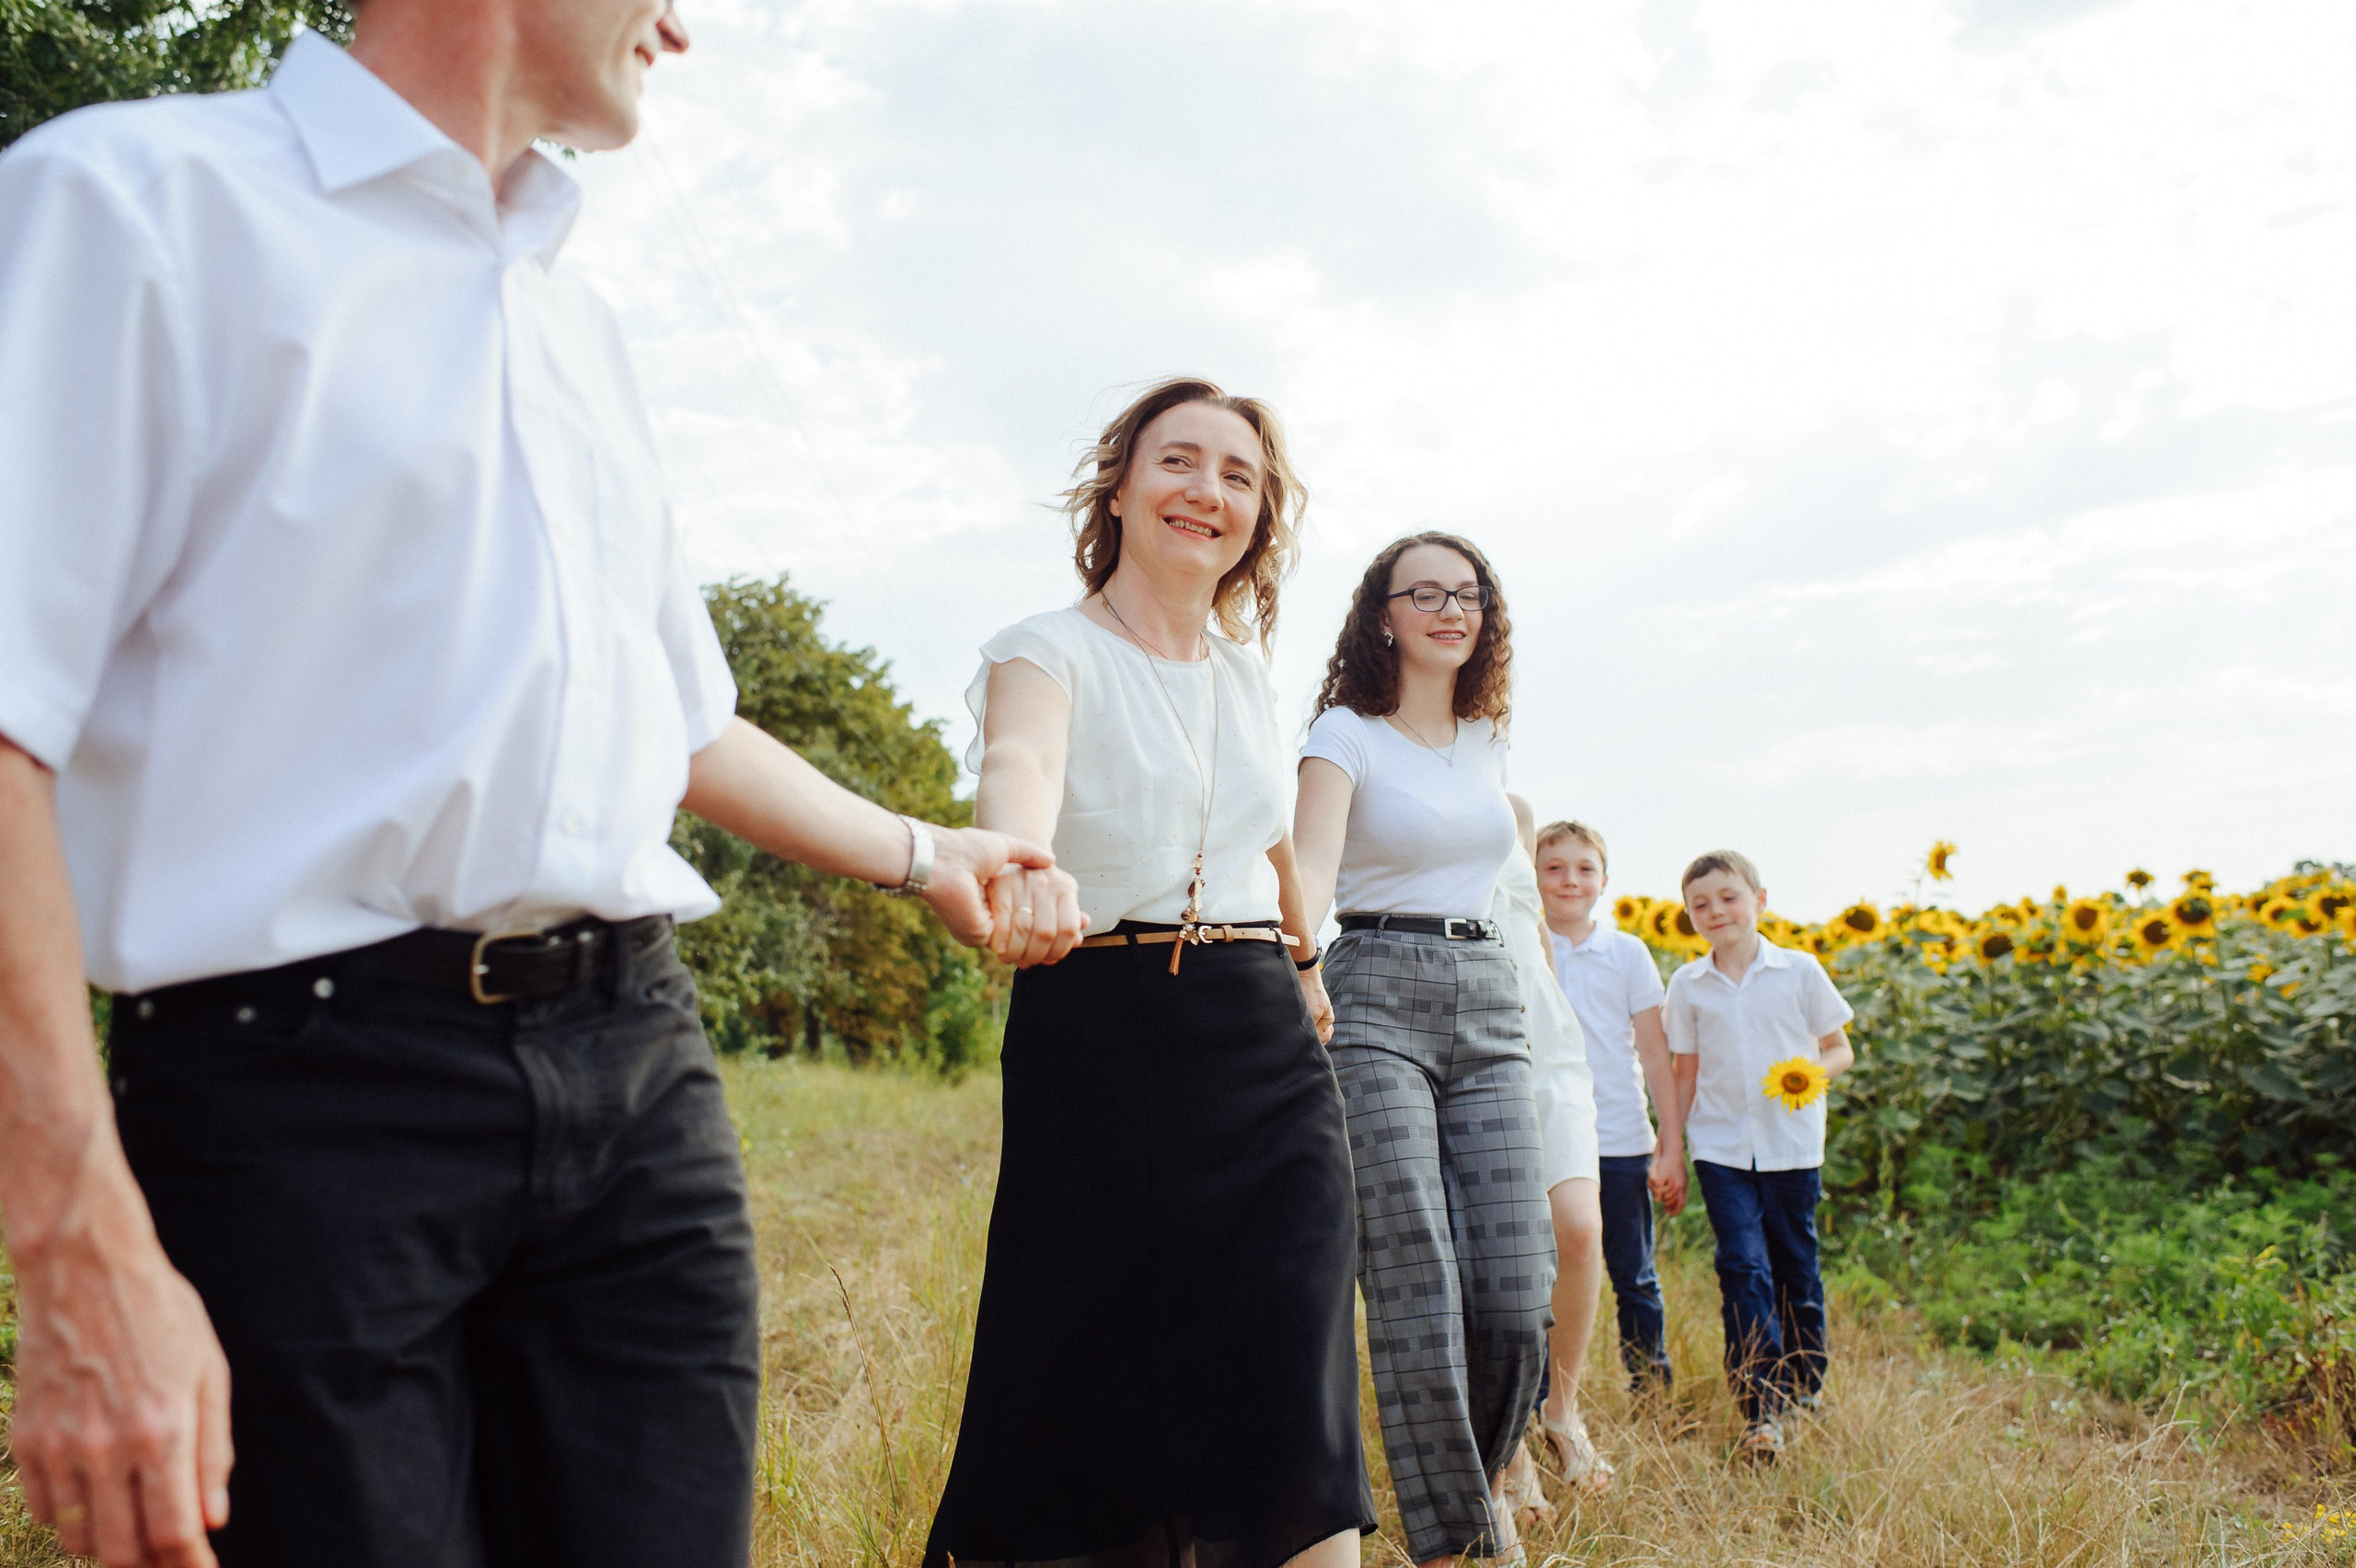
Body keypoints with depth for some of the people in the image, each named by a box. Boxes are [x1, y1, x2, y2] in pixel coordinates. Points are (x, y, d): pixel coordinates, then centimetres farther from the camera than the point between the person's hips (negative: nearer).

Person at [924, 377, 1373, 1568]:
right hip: (1099, 1039, -4)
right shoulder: (1048, 652, -5)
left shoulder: (1244, 671, 13)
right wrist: (1024, 864, -49)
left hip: (1268, 1039, 4)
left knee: (1292, 1401, -4)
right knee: (1081, 1387, 2)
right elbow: (1019, 765, -29)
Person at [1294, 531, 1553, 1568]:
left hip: (1487, 1009, 5)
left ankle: (1480, 1477, 26)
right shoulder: (1346, 733, -3)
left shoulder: (1487, 739, 14)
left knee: (1516, 1298, -2)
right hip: (1376, 1003, -5)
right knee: (1417, 1300, -10)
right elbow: (1311, 867, -20)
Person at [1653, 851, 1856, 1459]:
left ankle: (1805, 1391, 29)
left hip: (1792, 1146, 0)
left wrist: (1815, 1074, -16)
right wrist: (1667, 1154, 7)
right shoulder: (1686, 986, 4)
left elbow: (1840, 1049, 6)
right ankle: (1761, 1412, -11)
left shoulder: (1800, 970, 0)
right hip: (1721, 1149, 0)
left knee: (1796, 1272, 9)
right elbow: (1686, 1075, 10)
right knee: (1744, 1268, -11)